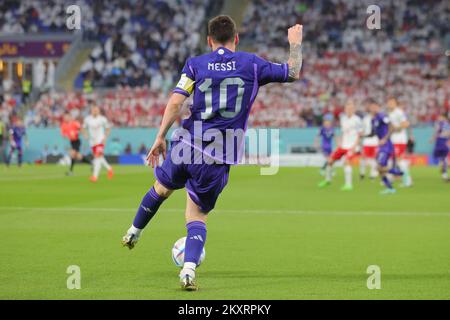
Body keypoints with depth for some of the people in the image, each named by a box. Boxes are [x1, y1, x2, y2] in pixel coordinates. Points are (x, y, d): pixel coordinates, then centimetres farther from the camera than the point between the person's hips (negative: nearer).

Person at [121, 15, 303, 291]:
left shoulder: (195, 64, 3)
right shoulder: (251, 64, 3)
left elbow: (175, 103, -6)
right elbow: (294, 73, 11)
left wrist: (160, 138, 0)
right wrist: (295, 44, 27)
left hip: (186, 146, 1)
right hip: (219, 159, -1)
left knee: (161, 188, 29)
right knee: (197, 215, 11)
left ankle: (133, 233, 48)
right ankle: (189, 269, -10)